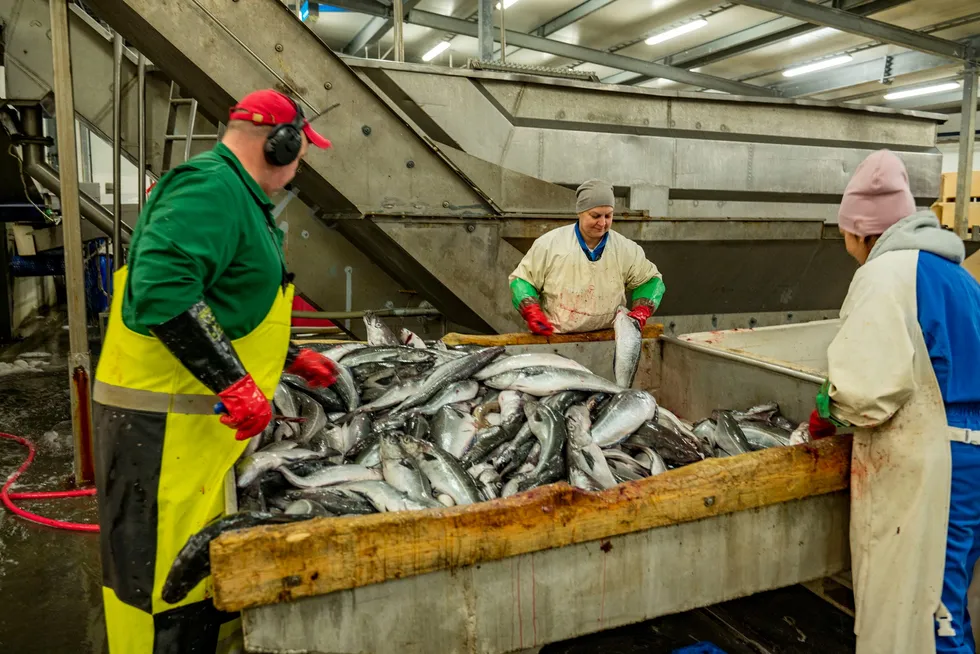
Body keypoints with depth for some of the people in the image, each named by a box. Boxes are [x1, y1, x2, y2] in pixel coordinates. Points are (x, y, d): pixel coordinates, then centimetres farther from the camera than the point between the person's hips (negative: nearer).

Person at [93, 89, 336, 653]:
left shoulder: (235, 195, 19)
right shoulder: (212, 187, -16)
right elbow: (162, 287, -30)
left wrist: (294, 358, 25)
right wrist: (234, 381, -28)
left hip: (200, 414, 11)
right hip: (163, 422, -11)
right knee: (167, 579, 0)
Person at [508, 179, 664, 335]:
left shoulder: (626, 249, 3)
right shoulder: (549, 244, -3)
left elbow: (651, 280, 16)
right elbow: (521, 279, 4)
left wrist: (641, 312, -2)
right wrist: (532, 313, -13)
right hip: (553, 337, -2)